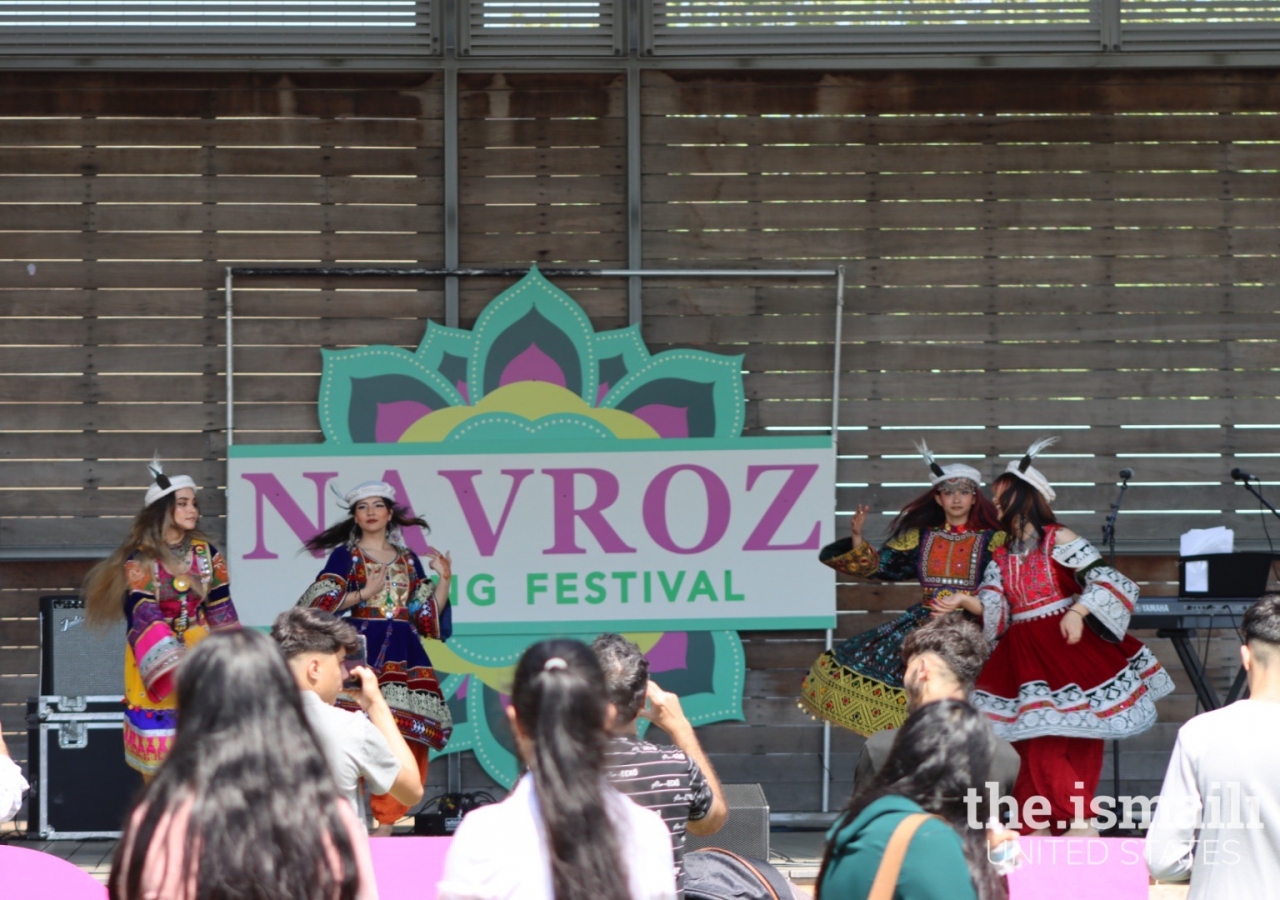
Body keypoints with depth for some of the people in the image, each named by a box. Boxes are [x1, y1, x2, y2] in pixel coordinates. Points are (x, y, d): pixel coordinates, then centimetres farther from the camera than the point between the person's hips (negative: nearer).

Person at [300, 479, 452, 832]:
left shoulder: (408, 559, 18)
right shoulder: (345, 556, 7)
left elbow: (428, 614, 15)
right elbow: (320, 605, -3)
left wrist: (444, 579, 4)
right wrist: (364, 594, -9)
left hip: (404, 655, 4)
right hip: (361, 650, -4)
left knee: (407, 738, -6)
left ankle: (387, 820, 0)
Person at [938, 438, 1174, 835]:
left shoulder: (1058, 540, -3)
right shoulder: (1002, 556, 15)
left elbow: (1103, 580, -10)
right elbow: (994, 608, 4)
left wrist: (1077, 612, -22)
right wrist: (965, 601, -13)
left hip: (1065, 647, -5)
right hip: (1025, 660, 5)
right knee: (1035, 742, 2)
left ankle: (1078, 824, -8)